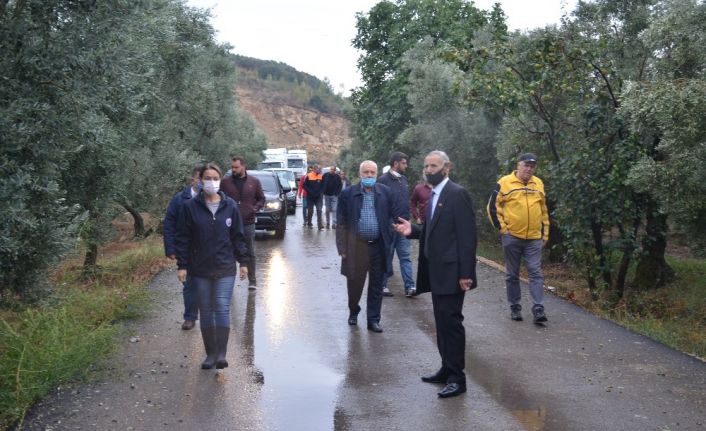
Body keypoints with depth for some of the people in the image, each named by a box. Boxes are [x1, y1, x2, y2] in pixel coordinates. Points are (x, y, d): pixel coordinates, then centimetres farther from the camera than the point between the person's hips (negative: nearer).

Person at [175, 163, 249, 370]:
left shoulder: (230, 206, 1)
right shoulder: (190, 207, -2)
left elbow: (238, 236, 6)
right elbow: (182, 238, 0)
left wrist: (243, 261, 5)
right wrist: (182, 265, -4)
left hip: (225, 269, 0)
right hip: (200, 269, 1)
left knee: (222, 308, -7)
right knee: (206, 311, 8)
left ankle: (221, 354, -4)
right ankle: (210, 354, 17)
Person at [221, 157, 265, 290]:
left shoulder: (254, 182, 4)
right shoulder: (226, 182, 3)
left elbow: (261, 198, 9)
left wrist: (255, 208, -9)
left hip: (248, 223, 0)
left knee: (250, 253, 6)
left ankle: (252, 280, 14)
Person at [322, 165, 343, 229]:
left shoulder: (337, 176, -1)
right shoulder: (325, 175, 1)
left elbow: (340, 185, 4)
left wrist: (337, 193, -4)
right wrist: (323, 192, 0)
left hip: (334, 195, -2)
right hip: (327, 195, 2)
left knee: (334, 209, -9)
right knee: (328, 210, 8)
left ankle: (334, 223, -9)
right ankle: (328, 223, 15)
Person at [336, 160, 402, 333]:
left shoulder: (386, 192, 2)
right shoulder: (347, 194, -3)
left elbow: (396, 215, 6)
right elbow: (341, 223, -2)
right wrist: (343, 248, -6)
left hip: (379, 246, 1)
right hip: (356, 246, -1)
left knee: (376, 286, 9)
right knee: (354, 283, 11)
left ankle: (373, 319, 21)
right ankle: (353, 311, 37)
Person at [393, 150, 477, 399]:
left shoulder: (457, 194, -13)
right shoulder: (434, 195, 15)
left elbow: (467, 235, -17)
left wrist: (465, 273, -20)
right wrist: (413, 230, 0)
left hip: (451, 271, -9)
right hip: (436, 271, 9)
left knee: (451, 322, -5)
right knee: (442, 322, 15)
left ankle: (456, 378, 3)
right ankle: (447, 369, 25)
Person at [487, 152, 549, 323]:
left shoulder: (538, 184, 10)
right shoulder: (505, 182, -4)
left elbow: (544, 210, 17)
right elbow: (492, 207, -1)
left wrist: (545, 234, 14)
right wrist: (502, 227, -6)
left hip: (534, 238, 3)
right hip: (512, 237, -3)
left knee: (536, 273, -2)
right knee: (512, 274, 6)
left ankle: (538, 309, -2)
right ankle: (515, 307, 17)